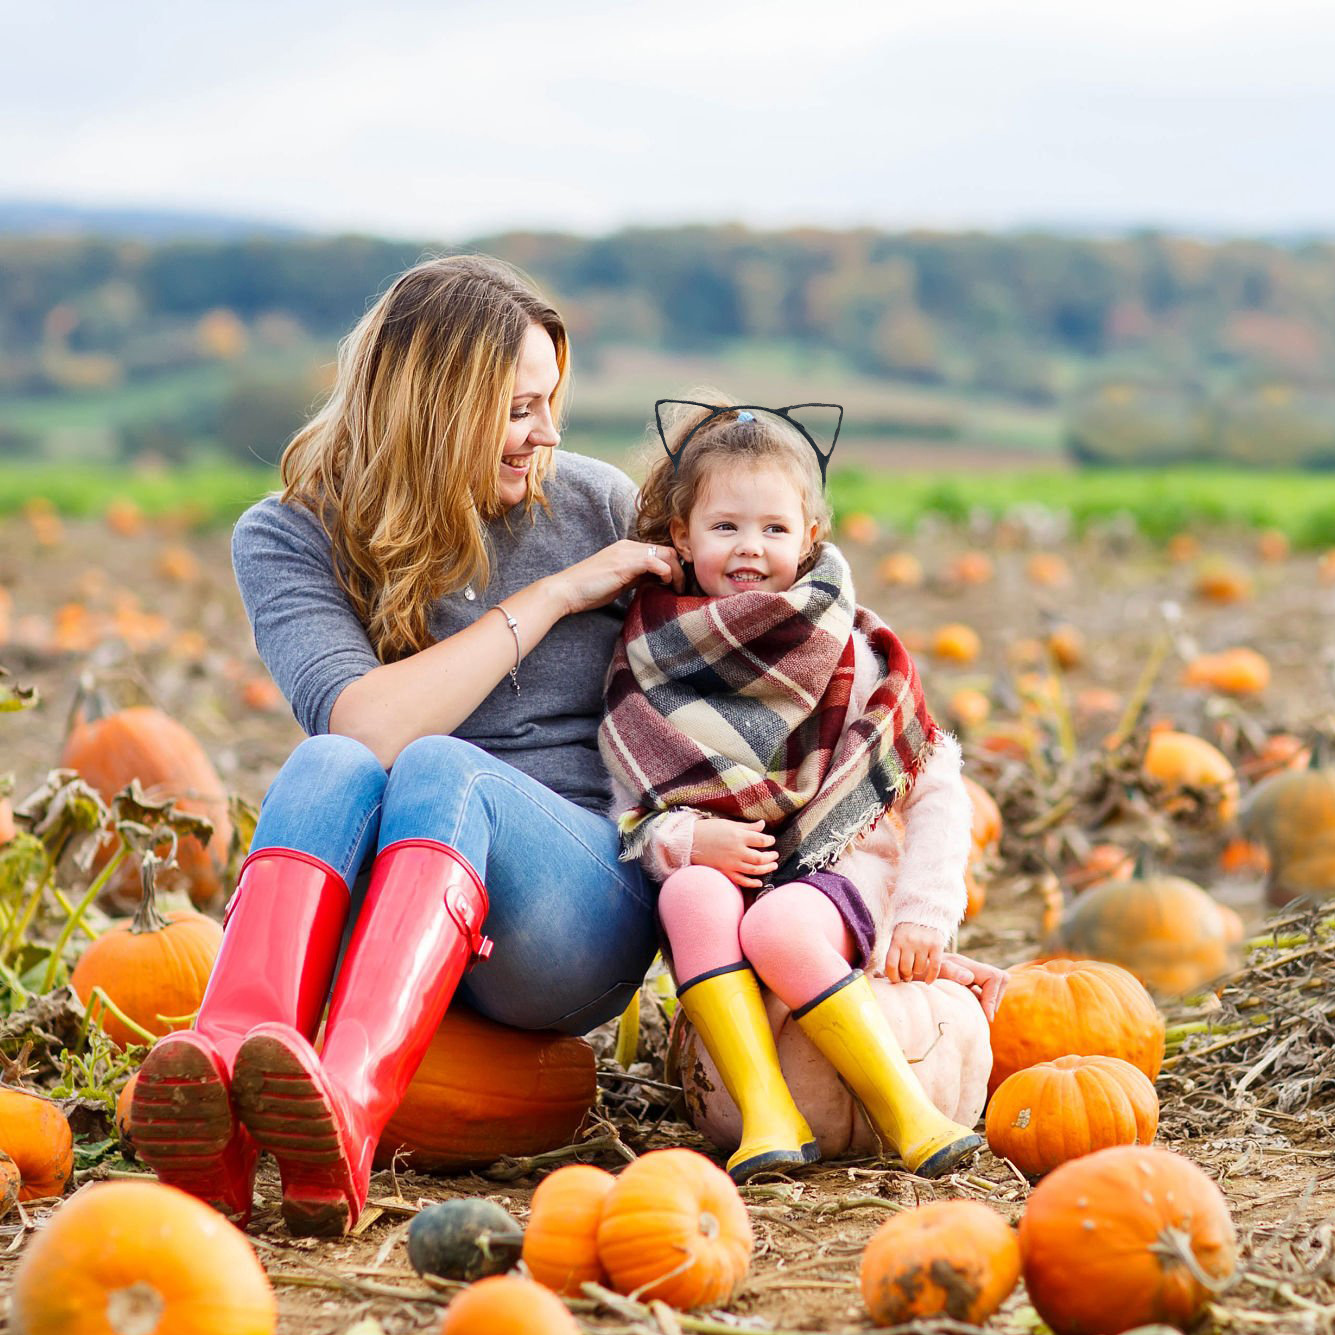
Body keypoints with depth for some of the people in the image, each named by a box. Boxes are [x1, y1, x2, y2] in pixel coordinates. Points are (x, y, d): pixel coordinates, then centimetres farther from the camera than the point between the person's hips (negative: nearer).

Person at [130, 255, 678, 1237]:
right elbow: (361, 723, -16)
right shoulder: (290, 538, 2)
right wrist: (552, 597, -11)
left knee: (437, 769, -32)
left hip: (582, 910, 0)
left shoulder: (600, 506, 8)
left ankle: (344, 1117, -58)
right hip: (377, 915, 0)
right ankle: (220, 1112, -57)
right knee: (333, 766, -33)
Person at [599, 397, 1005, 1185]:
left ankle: (908, 1112, -29)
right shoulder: (652, 657, 8)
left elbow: (938, 794, 1)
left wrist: (921, 918, -8)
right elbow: (630, 812, 6)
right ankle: (767, 1116, -39)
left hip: (842, 869, -2)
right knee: (691, 894, -34)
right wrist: (689, 837, -15)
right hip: (721, 871, 2)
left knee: (777, 927, -36)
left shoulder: (854, 654, 1)